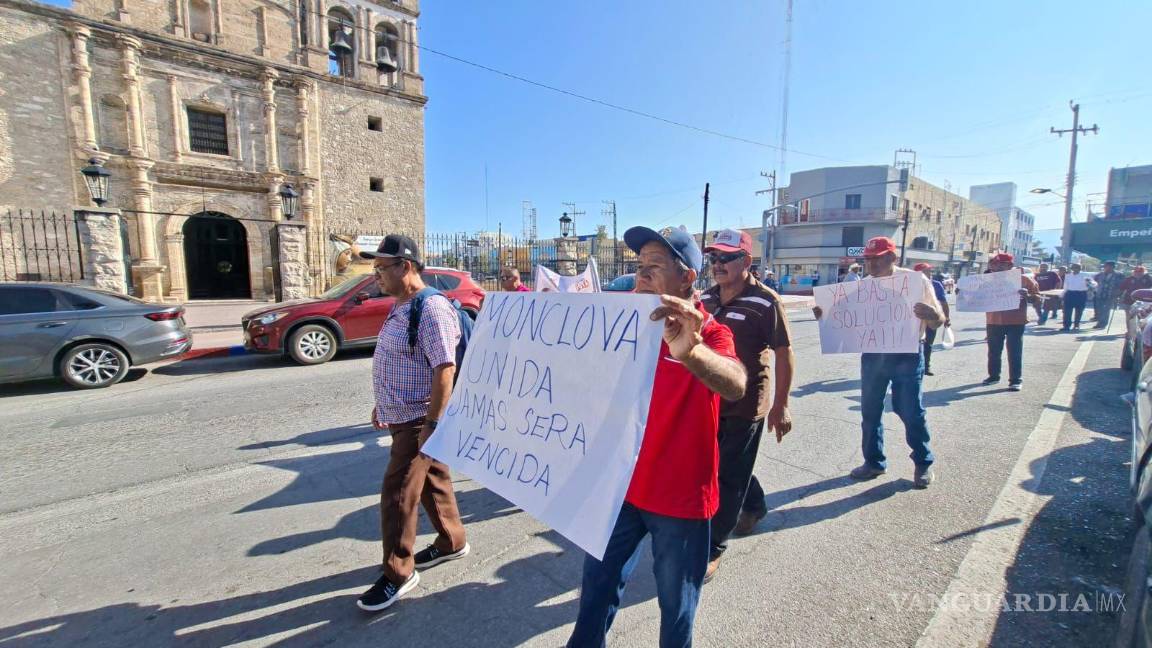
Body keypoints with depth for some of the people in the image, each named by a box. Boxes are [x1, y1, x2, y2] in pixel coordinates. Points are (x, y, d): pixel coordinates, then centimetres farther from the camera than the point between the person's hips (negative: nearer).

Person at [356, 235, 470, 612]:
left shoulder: (431, 309, -22)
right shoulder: (401, 308, 10)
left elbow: (445, 370, -26)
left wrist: (431, 425, -26)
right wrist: (382, 406, 22)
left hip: (418, 421, -9)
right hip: (403, 417, 9)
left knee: (397, 495, -1)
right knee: (432, 480, 20)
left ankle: (398, 574, 16)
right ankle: (452, 542, 37)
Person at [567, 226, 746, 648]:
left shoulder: (710, 333, -15)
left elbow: (735, 385, -37)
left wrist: (689, 350, -59)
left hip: (680, 494, -4)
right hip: (622, 484, 5)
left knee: (677, 602, 15)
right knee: (597, 585, 17)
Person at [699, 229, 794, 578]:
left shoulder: (765, 302, -15)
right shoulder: (706, 297, 3)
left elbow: (783, 353, -11)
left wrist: (780, 405, -12)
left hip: (746, 404, -6)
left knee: (728, 476, 4)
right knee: (728, 465, 23)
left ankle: (713, 548, 18)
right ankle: (755, 504, 51)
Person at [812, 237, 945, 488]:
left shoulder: (915, 279, -6)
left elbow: (938, 321, -5)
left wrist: (931, 315, -30)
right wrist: (825, 315, -10)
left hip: (907, 355, -4)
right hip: (872, 355, 4)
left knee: (911, 412, 4)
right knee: (870, 411, 10)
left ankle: (924, 464, 25)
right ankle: (874, 462, 25)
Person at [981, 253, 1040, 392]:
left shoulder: (1024, 279, -1)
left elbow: (1037, 297, 1)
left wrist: (1027, 296, -21)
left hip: (1015, 322, -3)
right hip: (993, 322, 4)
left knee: (1015, 352, -3)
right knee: (993, 351, 12)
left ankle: (1016, 380, 2)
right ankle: (993, 376, 24)